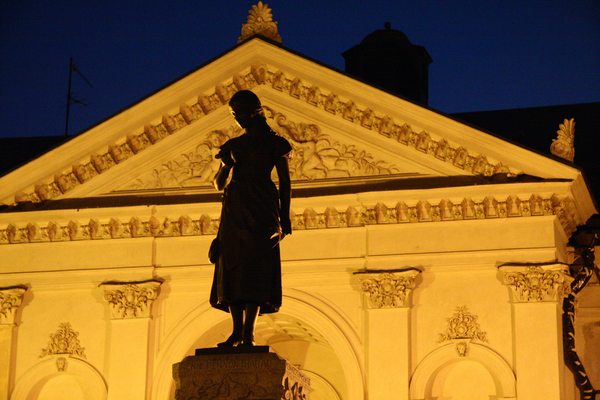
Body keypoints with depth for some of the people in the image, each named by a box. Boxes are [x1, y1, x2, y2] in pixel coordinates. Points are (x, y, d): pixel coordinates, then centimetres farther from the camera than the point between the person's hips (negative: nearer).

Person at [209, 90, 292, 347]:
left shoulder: (273, 143, 8)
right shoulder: (233, 146, 19)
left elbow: (285, 183, 6)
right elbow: (219, 184, 17)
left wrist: (285, 217, -2)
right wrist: (227, 165, -4)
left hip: (260, 210, -4)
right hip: (234, 210, 4)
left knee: (256, 269, -13)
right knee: (233, 268, -4)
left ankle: (249, 333, -17)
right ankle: (237, 330, -4)